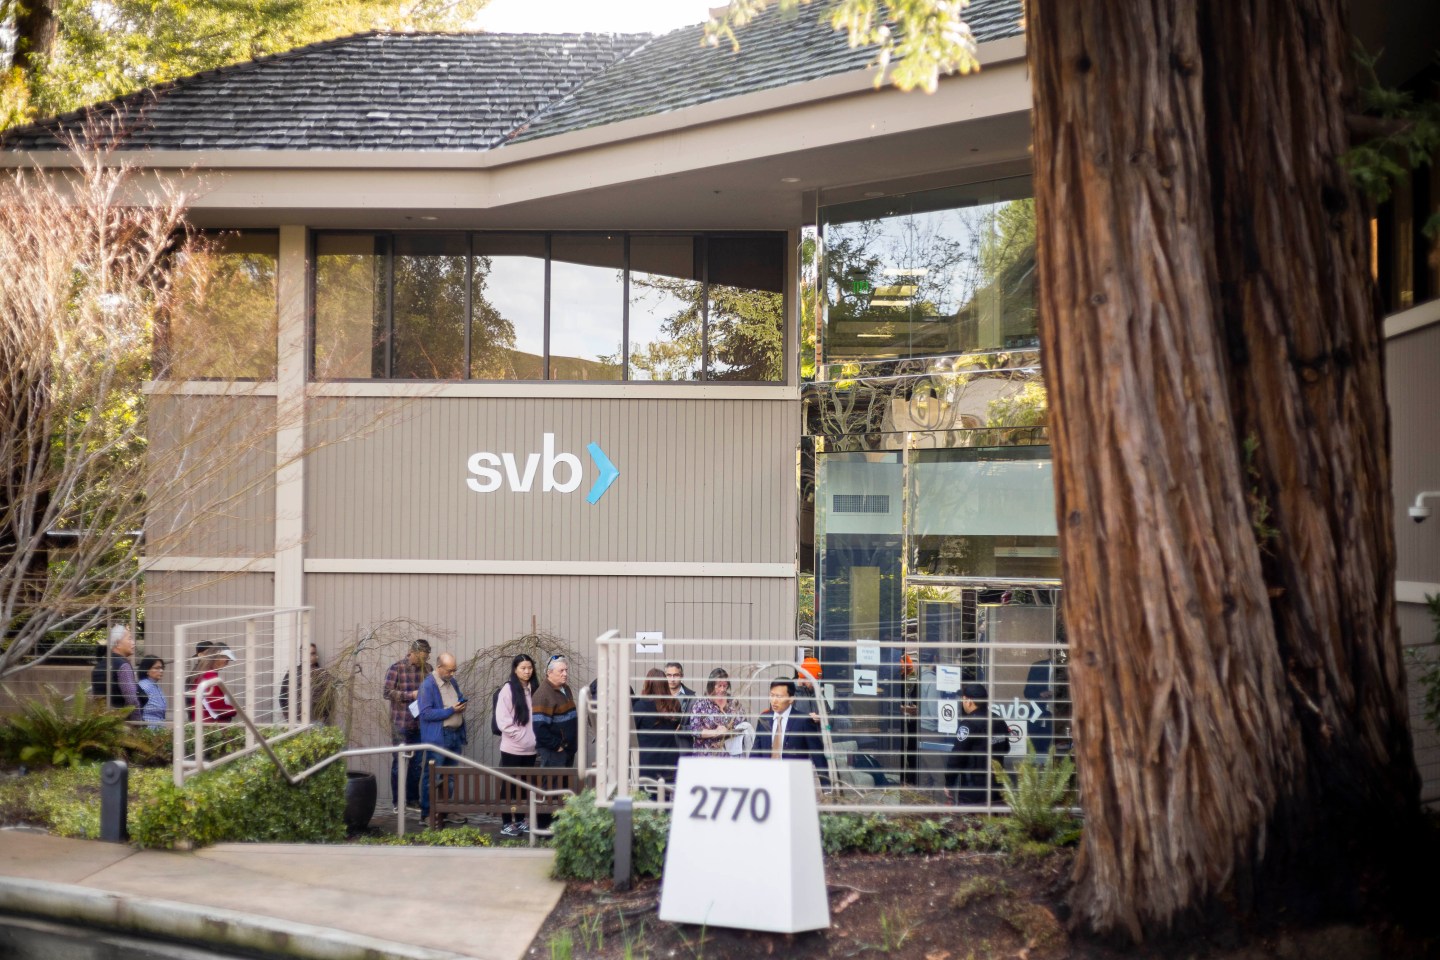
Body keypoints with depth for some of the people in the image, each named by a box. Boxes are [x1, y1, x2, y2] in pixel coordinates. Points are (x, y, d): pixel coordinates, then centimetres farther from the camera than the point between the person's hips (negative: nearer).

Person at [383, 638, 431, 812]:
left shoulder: (427, 668, 6)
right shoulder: (397, 668, -7)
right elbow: (386, 691, -13)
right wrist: (411, 695, -18)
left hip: (420, 724, 4)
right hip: (401, 724, -4)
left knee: (416, 762, 11)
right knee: (399, 762, 3)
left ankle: (413, 798, 22)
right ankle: (396, 801, 10)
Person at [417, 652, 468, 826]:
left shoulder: (452, 682, 12)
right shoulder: (427, 685, -13)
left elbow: (460, 700, 25)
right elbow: (426, 713, -18)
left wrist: (462, 705, 0)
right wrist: (451, 710, -19)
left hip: (455, 735, 8)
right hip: (437, 737, -8)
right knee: (431, 776, -2)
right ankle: (427, 813, 3)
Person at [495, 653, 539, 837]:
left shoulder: (534, 689, 6)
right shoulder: (508, 689, -7)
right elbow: (502, 720, -11)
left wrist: (535, 736, -1)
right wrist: (520, 735, -13)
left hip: (530, 749, 5)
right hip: (512, 748, -4)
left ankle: (520, 820, 23)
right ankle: (506, 824, 9)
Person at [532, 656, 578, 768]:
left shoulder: (566, 689, 12)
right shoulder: (543, 694, -16)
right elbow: (540, 728, -22)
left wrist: (575, 739, 14)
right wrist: (556, 745, -19)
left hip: (569, 748, 9)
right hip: (553, 751, -9)